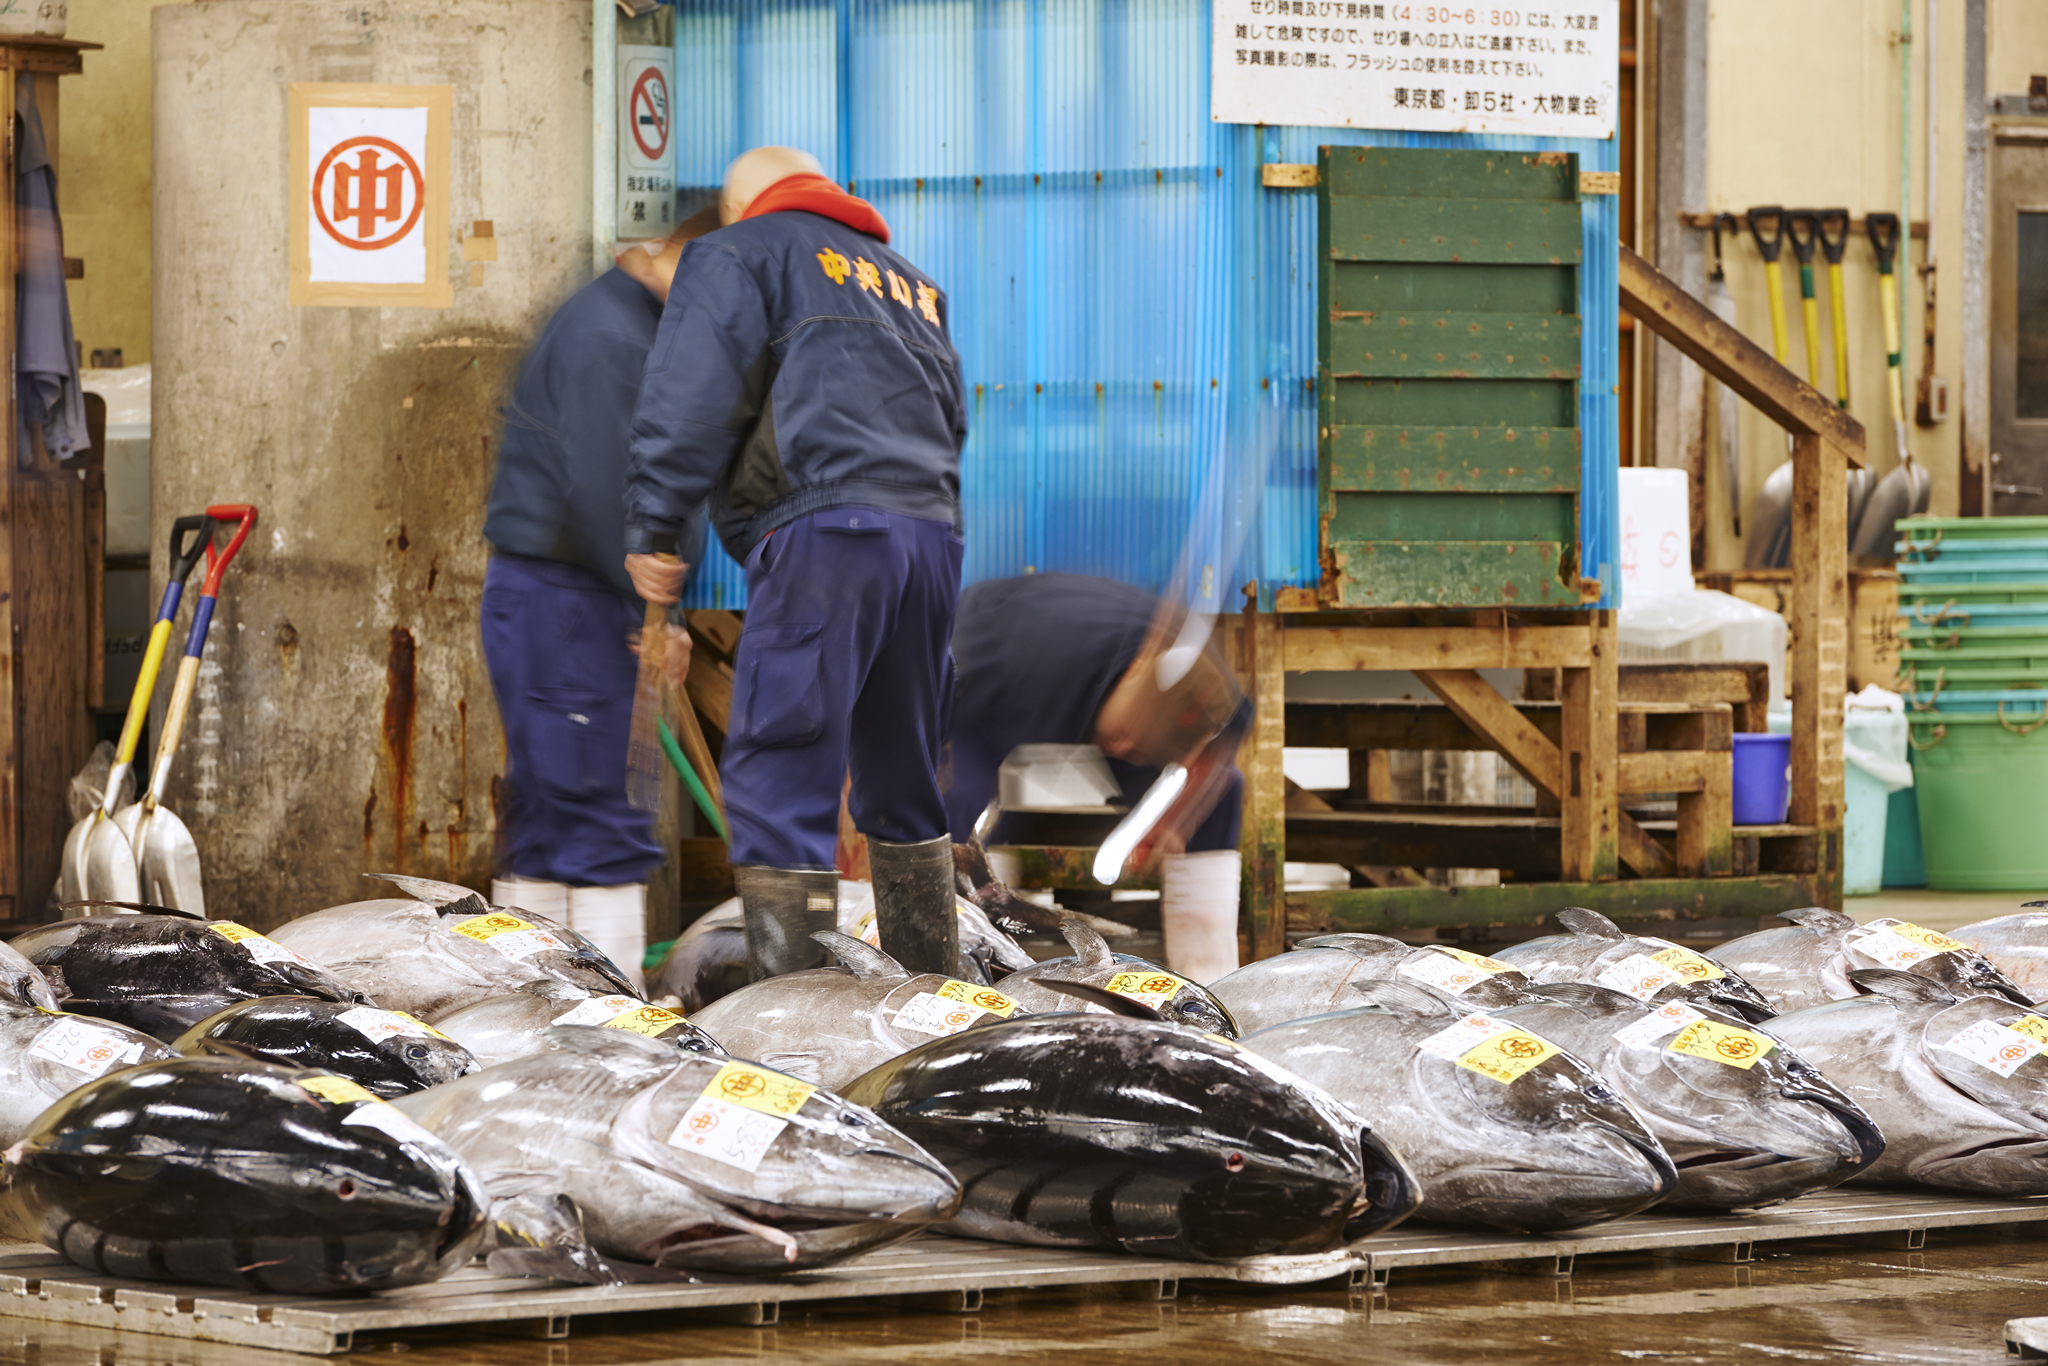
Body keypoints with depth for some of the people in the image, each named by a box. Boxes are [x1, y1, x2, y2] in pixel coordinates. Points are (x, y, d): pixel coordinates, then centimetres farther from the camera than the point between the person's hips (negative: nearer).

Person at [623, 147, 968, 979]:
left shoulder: (740, 254, 9)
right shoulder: (914, 284, 30)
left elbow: (692, 399, -3)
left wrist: (650, 529, -4)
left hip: (822, 533, -7)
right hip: (932, 530, 7)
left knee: (779, 783, -8)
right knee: (904, 786, 18)